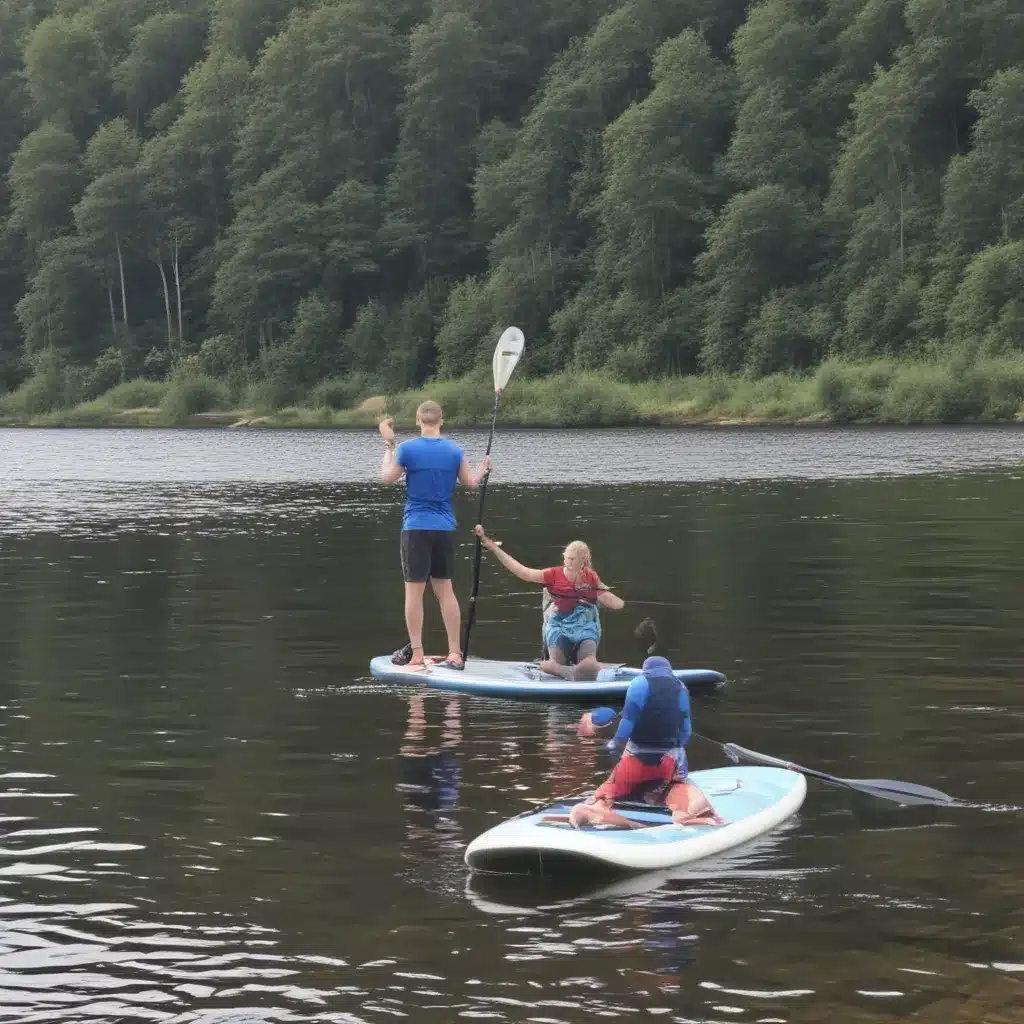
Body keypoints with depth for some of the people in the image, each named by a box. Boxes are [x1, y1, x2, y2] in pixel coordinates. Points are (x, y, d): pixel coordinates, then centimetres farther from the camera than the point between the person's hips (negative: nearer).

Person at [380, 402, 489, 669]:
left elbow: (388, 478, 4)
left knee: (414, 590, 2)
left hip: (416, 528, -4)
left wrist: (389, 445, 13)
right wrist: (483, 469, 30)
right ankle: (455, 653, 8)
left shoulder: (407, 449, -9)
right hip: (445, 527, 4)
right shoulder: (454, 451, 1)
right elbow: (470, 482, 9)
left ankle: (415, 652, 4)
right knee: (445, 589, 10)